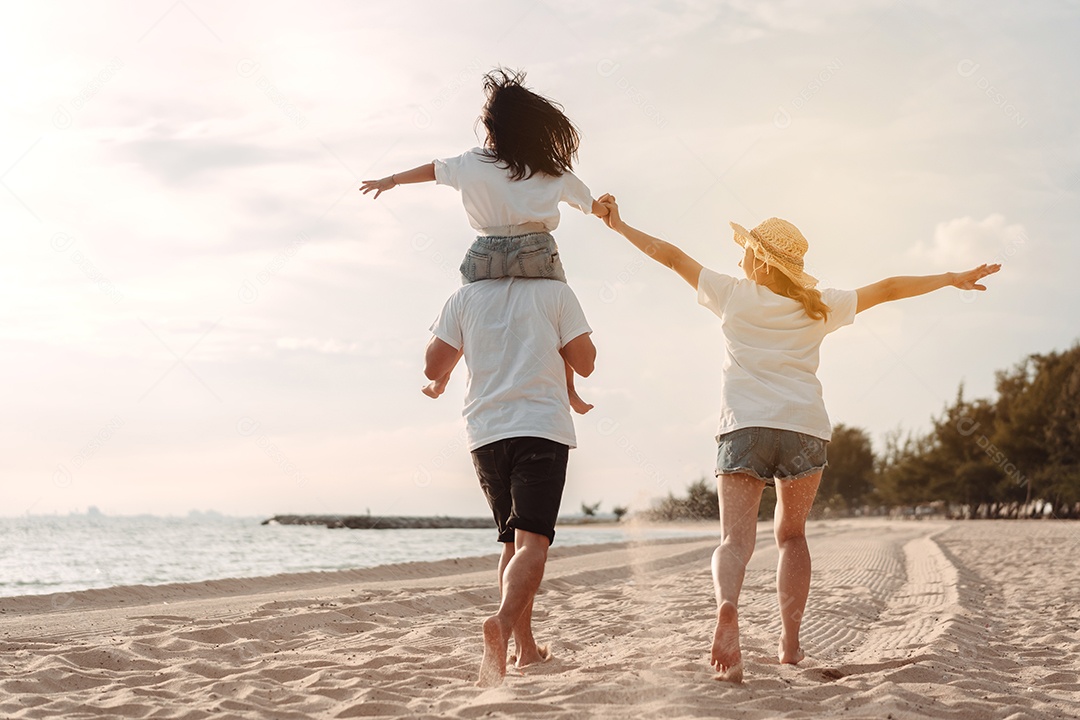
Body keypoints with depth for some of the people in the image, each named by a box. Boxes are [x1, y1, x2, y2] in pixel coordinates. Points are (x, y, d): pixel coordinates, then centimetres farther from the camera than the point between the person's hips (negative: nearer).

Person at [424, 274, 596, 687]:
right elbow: (584, 363, 5)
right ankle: (504, 621, -39)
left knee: (513, 542, 17)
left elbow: (433, 367, 8)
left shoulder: (465, 297, 7)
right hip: (542, 427, -4)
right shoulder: (556, 293, 1)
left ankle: (525, 647, 20)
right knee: (532, 543, -13)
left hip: (485, 432, 4)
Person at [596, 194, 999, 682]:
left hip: (744, 426, -2)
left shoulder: (732, 295, 12)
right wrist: (953, 279, 35)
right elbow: (887, 289, 24)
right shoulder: (820, 307, 17)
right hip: (805, 426, 2)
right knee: (791, 535, 18)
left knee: (735, 538, -9)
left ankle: (727, 606, -39)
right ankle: (789, 644, 12)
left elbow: (670, 255, 16)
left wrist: (618, 224, 26)